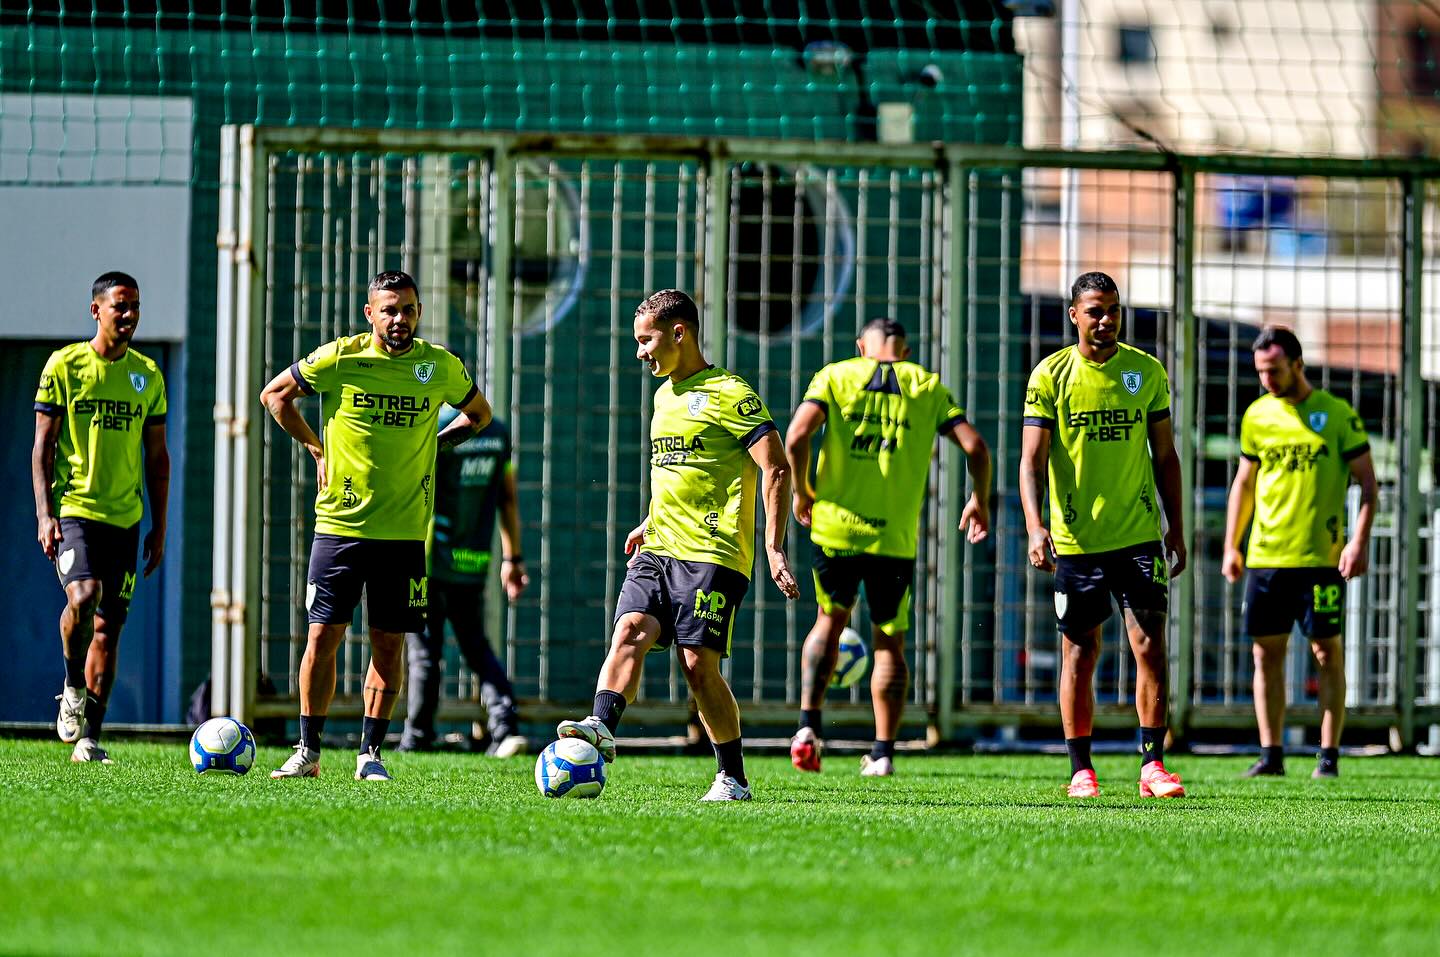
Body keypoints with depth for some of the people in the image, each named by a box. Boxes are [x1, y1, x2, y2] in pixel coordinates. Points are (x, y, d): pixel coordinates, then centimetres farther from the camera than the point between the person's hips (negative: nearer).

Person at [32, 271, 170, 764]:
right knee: (83, 596, -27)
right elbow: (43, 445, 0)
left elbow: (157, 456, 15)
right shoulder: (65, 365, 0)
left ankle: (89, 738, 7)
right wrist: (44, 513, -10)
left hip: (124, 517, 4)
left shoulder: (147, 375, 10)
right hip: (73, 509, -4)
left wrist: (159, 527, 10)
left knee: (109, 626, 2)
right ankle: (73, 687, -2)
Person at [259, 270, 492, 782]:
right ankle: (308, 751, 7)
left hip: (405, 530, 1)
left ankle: (370, 754, 10)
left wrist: (432, 443, 6)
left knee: (389, 644, 2)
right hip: (339, 524, -1)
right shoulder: (340, 357, -4)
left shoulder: (440, 366, 2)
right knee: (323, 634, -2)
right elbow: (275, 394, 10)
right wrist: (316, 449, 4)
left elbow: (479, 413, 20)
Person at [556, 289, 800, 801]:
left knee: (699, 663, -11)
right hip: (659, 549, 7)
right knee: (630, 631, -16)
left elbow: (776, 468, -11)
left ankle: (733, 778, -1)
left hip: (713, 552, -7)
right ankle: (601, 729, -34)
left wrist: (773, 547, -18)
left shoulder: (729, 393, -6)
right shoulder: (665, 396, 20)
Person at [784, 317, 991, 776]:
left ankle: (808, 724, 5)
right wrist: (980, 501, 17)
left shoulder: (834, 377, 5)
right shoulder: (928, 387, 8)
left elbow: (796, 437, -9)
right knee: (890, 642, 11)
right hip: (896, 534, 0)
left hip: (835, 523, 0)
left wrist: (802, 493, 6)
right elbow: (975, 448, 0)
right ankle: (883, 752, 7)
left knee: (831, 618, 20)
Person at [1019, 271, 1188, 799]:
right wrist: (1035, 526, -19)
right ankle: (1081, 770, 11)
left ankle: (1153, 765, -4)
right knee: (1080, 651, 4)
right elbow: (1032, 460, -5)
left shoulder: (1147, 372, 6)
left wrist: (1176, 528, 9)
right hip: (1075, 539, -1)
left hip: (1139, 535, 1)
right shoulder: (1050, 376, -1)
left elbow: (1165, 456, 12)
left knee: (1150, 643, -7)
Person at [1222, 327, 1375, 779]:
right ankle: (1271, 754, 9)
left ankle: (1329, 755, 2)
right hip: (1265, 555, 4)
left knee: (1327, 652, -1)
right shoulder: (1257, 416, 10)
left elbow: (1367, 482, -1)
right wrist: (1231, 547, 11)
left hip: (1321, 556, -4)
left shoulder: (1337, 414, -2)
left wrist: (1359, 541, -12)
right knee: (1266, 652, 3)